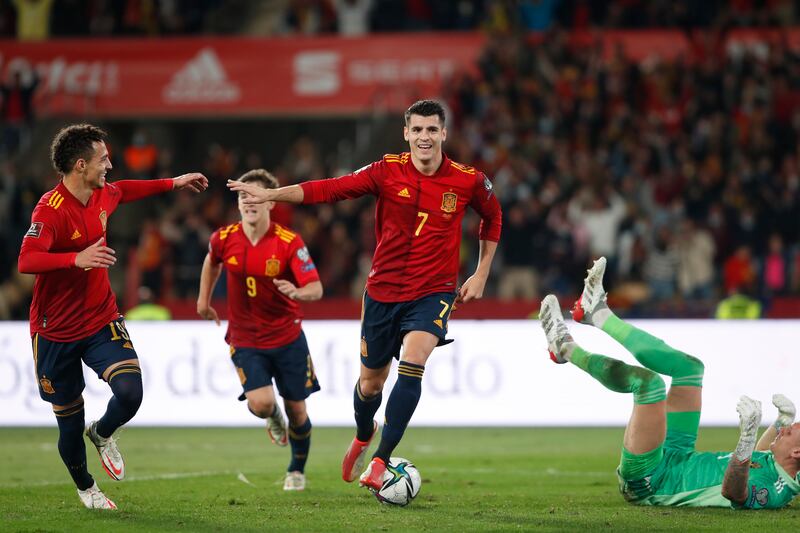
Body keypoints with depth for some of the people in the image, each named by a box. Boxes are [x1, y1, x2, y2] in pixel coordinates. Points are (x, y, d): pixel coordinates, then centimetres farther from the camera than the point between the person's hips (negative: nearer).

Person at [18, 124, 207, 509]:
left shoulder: (101, 195, 1)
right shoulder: (51, 210, -22)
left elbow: (120, 191, 27)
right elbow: (26, 261, -36)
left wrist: (173, 184, 32)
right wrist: (77, 258, -48)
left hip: (101, 323, 5)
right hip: (56, 332, -5)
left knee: (130, 393, -20)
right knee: (69, 423, 5)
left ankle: (102, 434, 15)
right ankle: (85, 487, 35)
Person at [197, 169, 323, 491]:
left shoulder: (289, 242, -16)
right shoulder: (225, 239, -8)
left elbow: (316, 289, -21)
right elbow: (212, 260, 18)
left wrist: (298, 292, -42)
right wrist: (204, 299, 20)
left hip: (287, 337, -1)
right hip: (245, 340, 1)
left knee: (296, 409, 7)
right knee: (260, 403, -20)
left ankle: (297, 470, 35)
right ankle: (273, 418, 20)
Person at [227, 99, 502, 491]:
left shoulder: (468, 181, -6)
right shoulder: (388, 172, -7)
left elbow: (492, 217, 13)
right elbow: (331, 189, -11)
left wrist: (481, 274, 10)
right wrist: (271, 194, -21)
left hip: (433, 292, -1)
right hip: (384, 290, 2)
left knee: (413, 359, -27)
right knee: (370, 382, 10)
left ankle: (381, 460, -22)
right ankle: (363, 437, 46)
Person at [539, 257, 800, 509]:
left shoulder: (773, 491, -30)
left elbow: (733, 491, -53)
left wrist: (748, 434, -63)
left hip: (646, 480, -10)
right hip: (676, 458, 10)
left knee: (648, 380, -23)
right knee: (690, 367, 13)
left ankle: (567, 348, 4)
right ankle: (598, 315, 20)